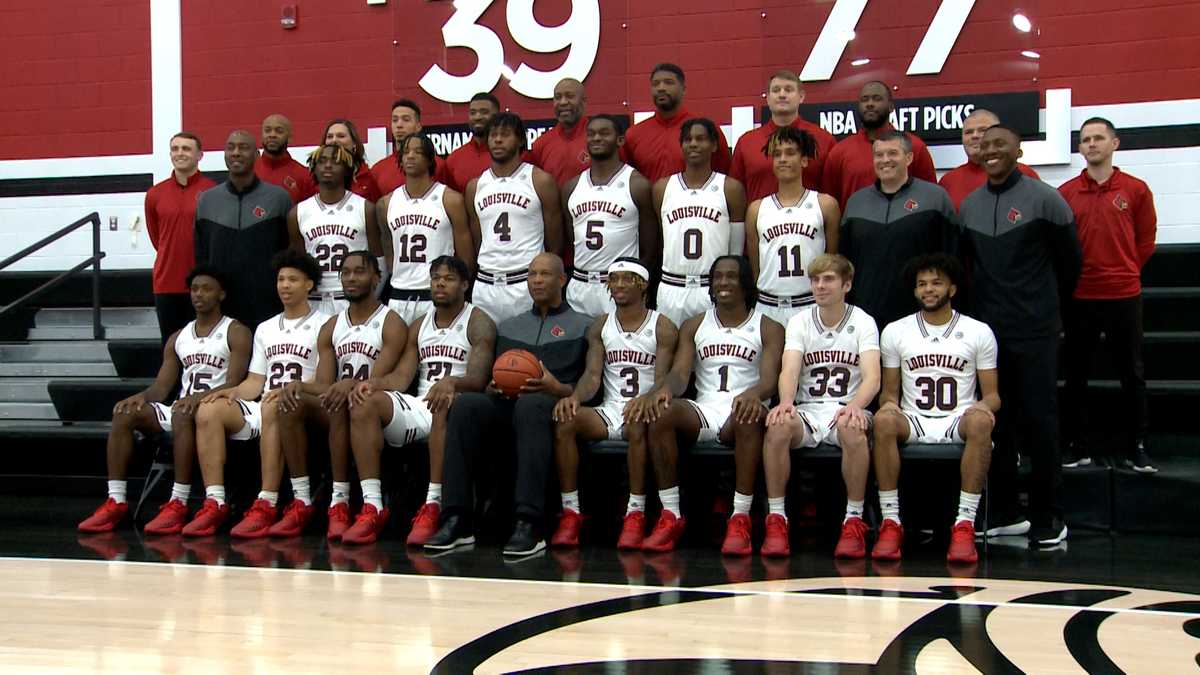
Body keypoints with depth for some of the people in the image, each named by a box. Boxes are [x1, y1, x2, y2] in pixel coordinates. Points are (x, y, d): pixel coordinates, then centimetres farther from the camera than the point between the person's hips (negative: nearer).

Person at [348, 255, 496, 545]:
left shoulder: (478, 323, 2)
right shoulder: (420, 325, 20)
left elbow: (478, 379, -12)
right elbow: (402, 375, 12)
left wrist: (450, 383, -34)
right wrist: (372, 383, -10)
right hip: (419, 405, 5)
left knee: (446, 406, -41)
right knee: (364, 403, -21)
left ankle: (432, 507, -42)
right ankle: (372, 508, -28)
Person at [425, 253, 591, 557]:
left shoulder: (583, 326, 15)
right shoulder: (508, 327, 28)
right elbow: (490, 383, 24)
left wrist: (558, 389, -13)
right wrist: (496, 387, 0)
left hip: (552, 406, -4)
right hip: (506, 405, 4)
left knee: (530, 403, -40)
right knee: (465, 403, -29)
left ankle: (529, 525, -45)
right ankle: (457, 520, -33)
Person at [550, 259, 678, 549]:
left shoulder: (662, 328, 1)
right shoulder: (601, 326, 13)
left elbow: (662, 381, -9)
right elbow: (593, 375, 2)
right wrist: (575, 397, -21)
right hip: (608, 412, 4)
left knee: (638, 424, -39)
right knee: (564, 420, -26)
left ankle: (636, 514, -31)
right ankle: (571, 512, -23)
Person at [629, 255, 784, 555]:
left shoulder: (768, 329, 8)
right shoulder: (694, 326, 17)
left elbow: (770, 380, -7)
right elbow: (680, 374, 4)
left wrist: (753, 394, -32)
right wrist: (663, 389, -22)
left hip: (742, 413, -3)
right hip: (702, 411, 3)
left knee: (750, 415, -39)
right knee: (660, 412, -29)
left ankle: (740, 519, -37)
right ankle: (670, 516, -26)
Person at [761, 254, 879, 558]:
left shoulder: (863, 322, 0)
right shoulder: (799, 322, 5)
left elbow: (872, 378, -13)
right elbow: (789, 370, -10)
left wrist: (855, 405, -36)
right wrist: (786, 402, -33)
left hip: (847, 408, -2)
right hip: (807, 410, 2)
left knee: (852, 428, -38)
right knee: (778, 426, -32)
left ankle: (854, 522, -23)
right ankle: (776, 519, -21)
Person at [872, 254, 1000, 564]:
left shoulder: (978, 332, 8)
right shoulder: (894, 331, 11)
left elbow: (992, 394, 8)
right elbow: (889, 390, 14)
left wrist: (983, 405, -16)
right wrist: (889, 403, -11)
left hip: (958, 422, -1)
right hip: (913, 422, 1)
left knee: (980, 421, -36)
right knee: (884, 420, -34)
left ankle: (965, 524, -33)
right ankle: (891, 522, -28)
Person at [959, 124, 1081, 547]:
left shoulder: (1044, 199, -5)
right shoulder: (968, 206, 9)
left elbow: (1070, 259, 2)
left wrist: (1049, 302, 11)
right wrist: (982, 304, 13)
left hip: (1034, 330, -5)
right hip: (986, 328, 5)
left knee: (1040, 420, -2)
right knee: (996, 421, 8)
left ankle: (1048, 517, 6)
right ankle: (1004, 513, 18)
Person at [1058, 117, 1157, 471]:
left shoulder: (1136, 190, 1)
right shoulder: (1065, 193, 2)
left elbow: (1146, 241, 7)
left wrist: (1123, 271, 4)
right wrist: (1070, 275, 0)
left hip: (1124, 295, -1)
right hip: (1078, 297, 1)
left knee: (1132, 374, 5)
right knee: (1076, 374, 8)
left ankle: (1136, 447, 14)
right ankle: (1076, 447, 17)